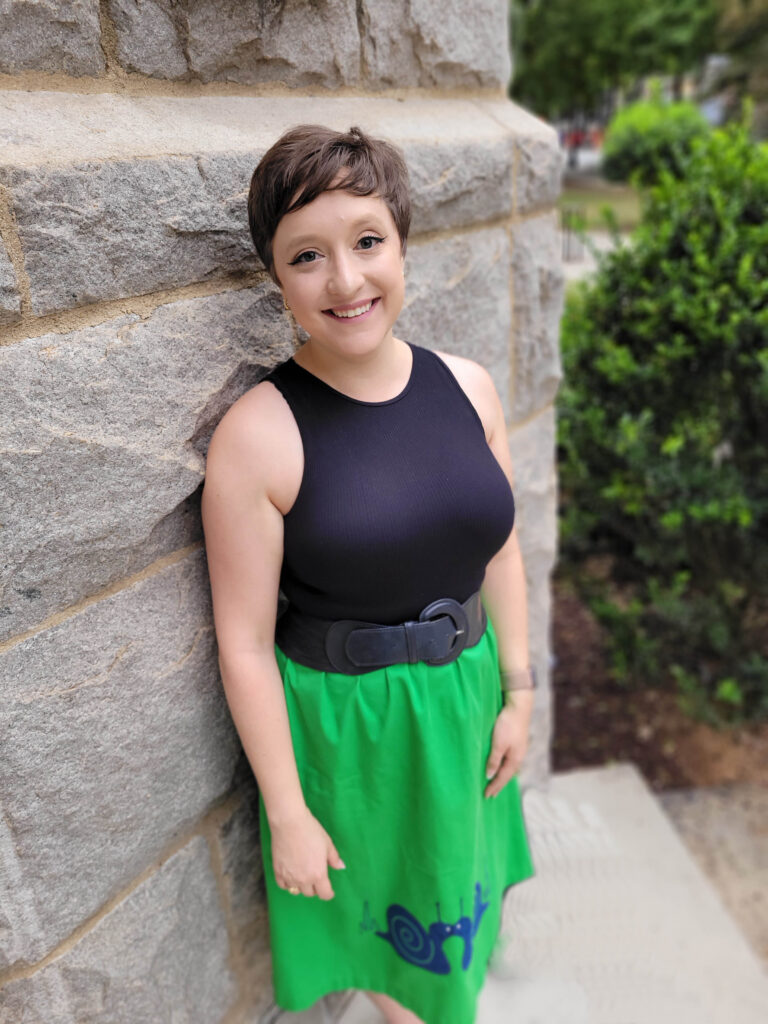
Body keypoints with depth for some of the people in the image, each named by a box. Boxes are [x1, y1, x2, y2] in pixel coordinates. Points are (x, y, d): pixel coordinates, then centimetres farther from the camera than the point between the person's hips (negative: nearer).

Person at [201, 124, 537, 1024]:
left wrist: (517, 693, 4)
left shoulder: (466, 385, -7)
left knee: (456, 875, 30)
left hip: (465, 691, 5)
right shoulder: (258, 434, -22)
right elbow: (245, 643, -17)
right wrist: (287, 815, -11)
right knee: (387, 907, 21)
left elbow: (500, 552, 2)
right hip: (345, 721, -4)